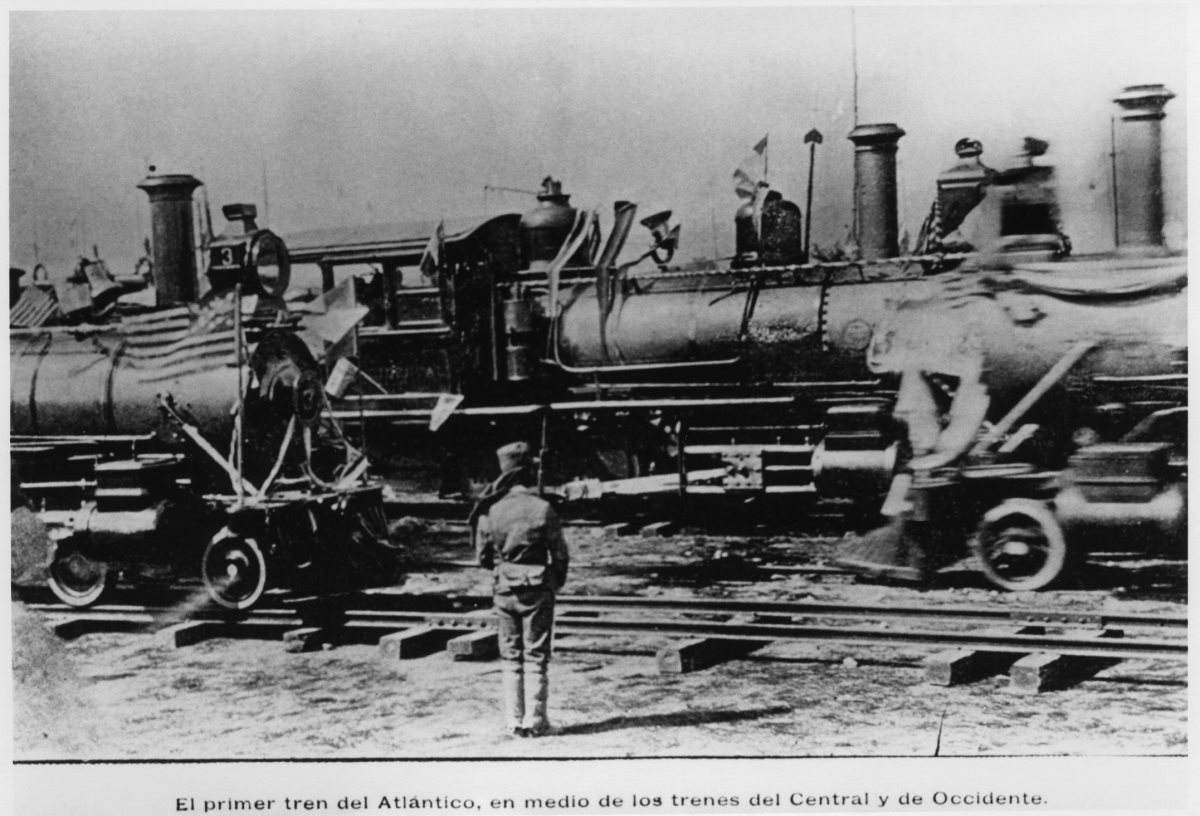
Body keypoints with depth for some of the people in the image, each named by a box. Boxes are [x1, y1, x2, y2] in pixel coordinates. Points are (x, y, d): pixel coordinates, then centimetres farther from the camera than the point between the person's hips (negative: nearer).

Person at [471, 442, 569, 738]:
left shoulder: (490, 510, -4)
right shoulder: (542, 508, -13)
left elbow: (482, 555, 2)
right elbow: (560, 554, -9)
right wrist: (557, 580, 10)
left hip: (504, 589, 3)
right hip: (537, 590, -3)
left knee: (510, 657, 11)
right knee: (536, 656, 6)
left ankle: (514, 721, 12)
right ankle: (535, 721, 6)